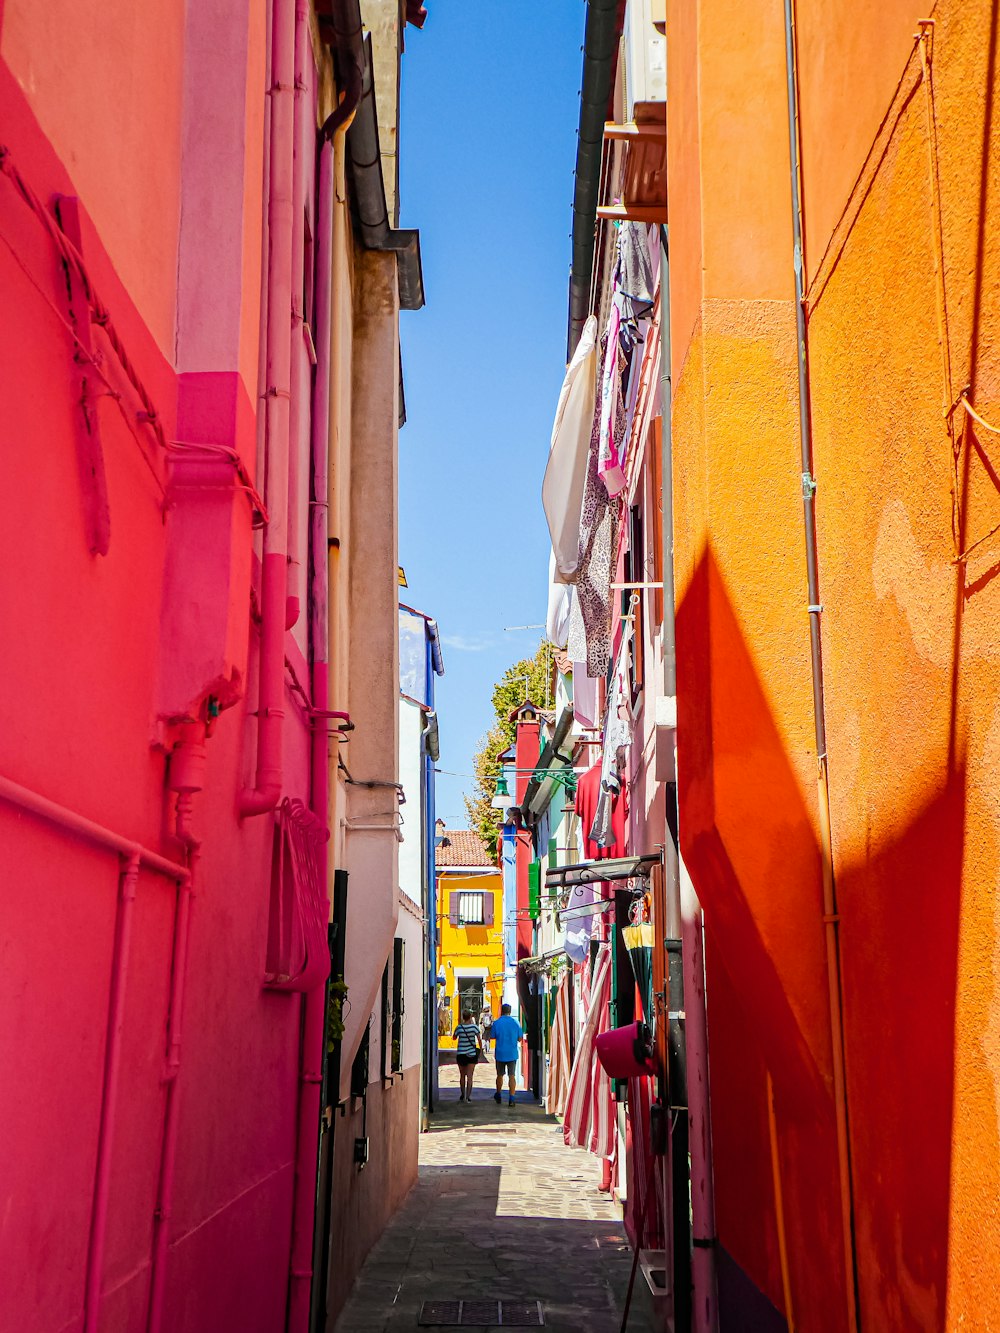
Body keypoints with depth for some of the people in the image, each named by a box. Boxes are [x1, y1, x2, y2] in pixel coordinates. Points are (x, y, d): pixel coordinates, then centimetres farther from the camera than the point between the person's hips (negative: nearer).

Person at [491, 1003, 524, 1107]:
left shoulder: (496, 1023, -7)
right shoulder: (515, 1022, -3)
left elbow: (493, 1037, 1)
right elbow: (520, 1038, 1)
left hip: (500, 1053, 0)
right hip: (512, 1054, 0)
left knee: (500, 1075, 16)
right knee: (511, 1076, 0)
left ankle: (498, 1096, 32)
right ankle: (511, 1099, -8)